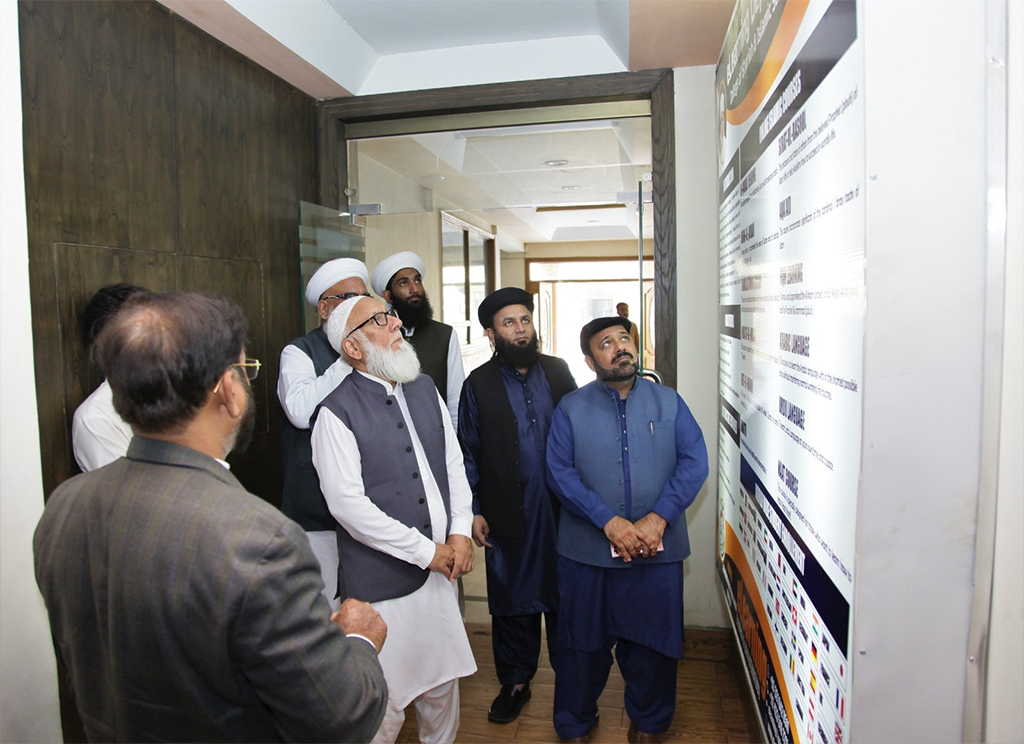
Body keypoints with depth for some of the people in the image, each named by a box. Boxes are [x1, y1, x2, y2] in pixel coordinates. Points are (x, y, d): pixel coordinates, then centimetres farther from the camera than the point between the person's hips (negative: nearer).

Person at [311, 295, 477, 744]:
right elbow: (347, 503, -17)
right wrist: (426, 551, -13)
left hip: (441, 569, 6)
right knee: (385, 706, 7)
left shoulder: (424, 388, 8)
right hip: (384, 581, -6)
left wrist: (460, 532, -1)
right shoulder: (338, 411, -13)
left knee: (442, 688, 19)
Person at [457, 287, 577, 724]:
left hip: (561, 508, 1)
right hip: (508, 515, -1)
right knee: (512, 603, 12)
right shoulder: (479, 383, -1)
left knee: (564, 595, 13)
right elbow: (469, 453, 1)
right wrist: (472, 511, -3)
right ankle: (515, 683, 31)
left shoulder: (558, 371, 4)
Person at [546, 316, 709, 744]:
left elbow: (695, 462, -5)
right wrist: (609, 522, -19)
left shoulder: (668, 401, 4)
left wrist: (658, 519, -17)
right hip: (586, 549, -1)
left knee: (653, 640, 15)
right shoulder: (571, 408, 1)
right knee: (584, 641, 13)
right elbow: (560, 472, -8)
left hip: (659, 550, 1)